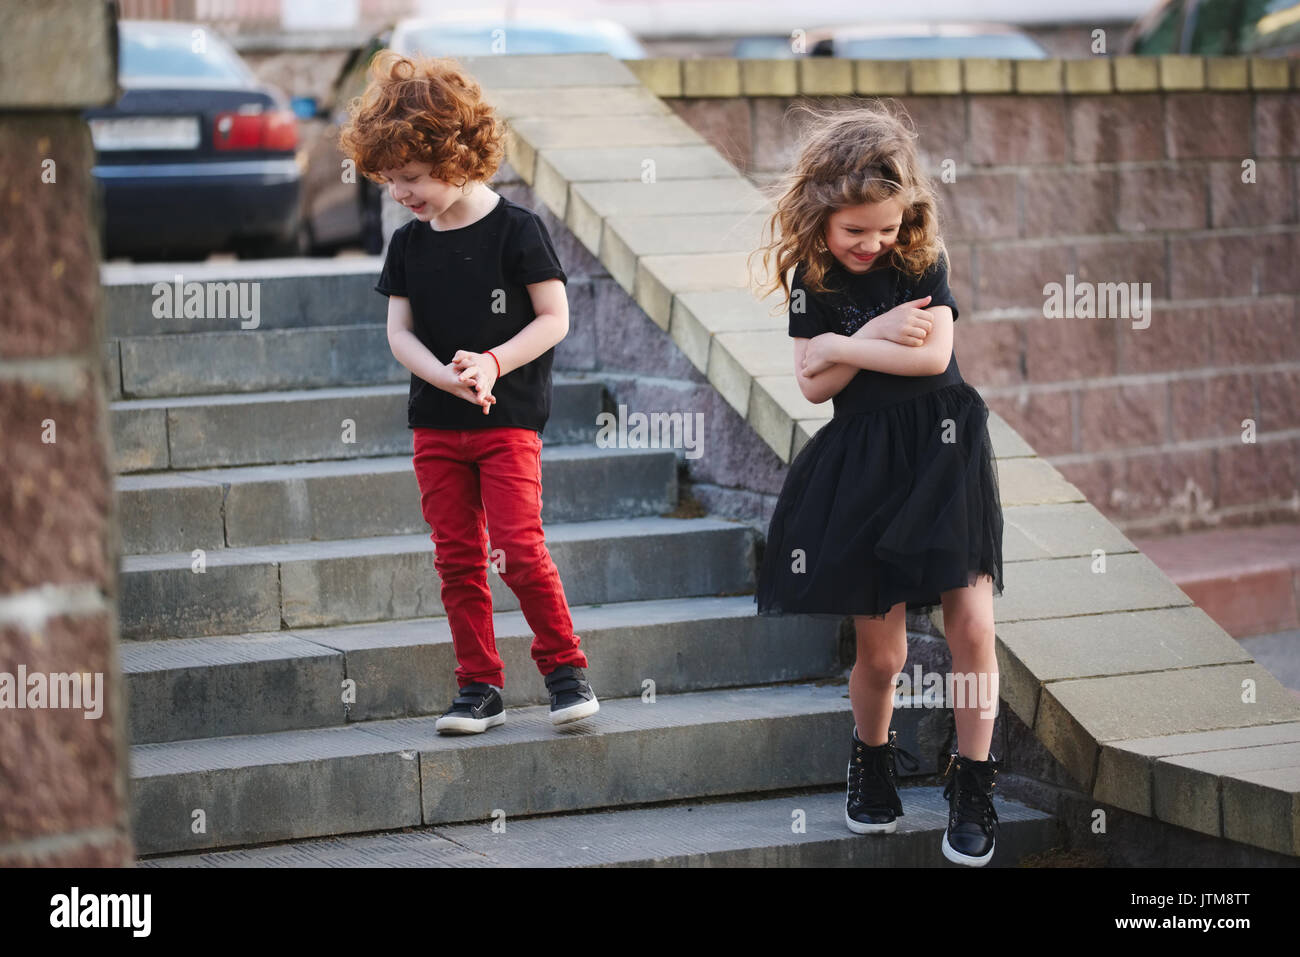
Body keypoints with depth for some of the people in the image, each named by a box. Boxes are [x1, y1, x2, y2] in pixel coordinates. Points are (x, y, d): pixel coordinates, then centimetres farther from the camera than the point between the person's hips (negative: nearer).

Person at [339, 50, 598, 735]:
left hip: (508, 420, -5)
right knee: (457, 559, 5)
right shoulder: (409, 244, 5)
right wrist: (446, 377, -15)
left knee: (518, 550, -13)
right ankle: (480, 689, 14)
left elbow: (554, 318, -8)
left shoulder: (515, 230, -9)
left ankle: (566, 667, 5)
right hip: (436, 422, 5)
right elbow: (399, 330, 3)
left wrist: (492, 363, -21)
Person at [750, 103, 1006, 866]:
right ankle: (872, 762, 30)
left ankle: (974, 787, 5)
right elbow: (815, 384, -2)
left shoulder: (921, 257, -4)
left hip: (943, 445, -1)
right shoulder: (811, 277, 0)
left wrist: (843, 345, -12)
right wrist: (877, 335, -14)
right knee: (881, 650, 2)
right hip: (862, 461, 1)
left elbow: (933, 353, -14)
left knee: (972, 628, -8)